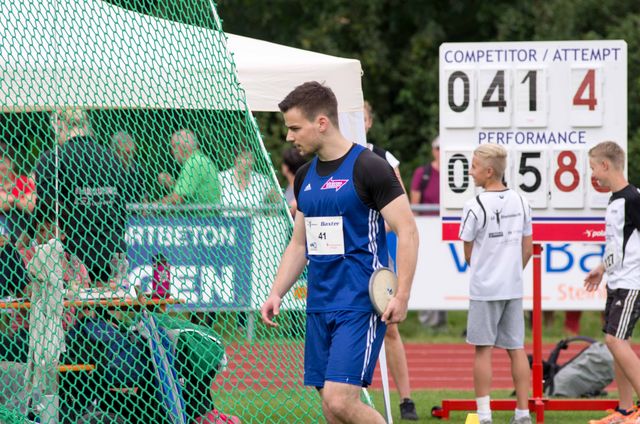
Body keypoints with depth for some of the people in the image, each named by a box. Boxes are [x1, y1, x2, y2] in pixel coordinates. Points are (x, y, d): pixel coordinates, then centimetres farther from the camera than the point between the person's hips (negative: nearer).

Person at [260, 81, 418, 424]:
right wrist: (276, 293, 10)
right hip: (319, 306, 7)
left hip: (360, 305, -7)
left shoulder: (369, 168, -9)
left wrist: (402, 296, -19)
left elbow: (407, 231, -11)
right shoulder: (305, 177, 14)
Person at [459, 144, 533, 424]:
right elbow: (527, 247, 12)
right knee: (516, 349, 8)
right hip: (514, 287, 5)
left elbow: (468, 253, -2)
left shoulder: (475, 207, -11)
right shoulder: (521, 203, 6)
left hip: (484, 288, -5)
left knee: (483, 349, 0)